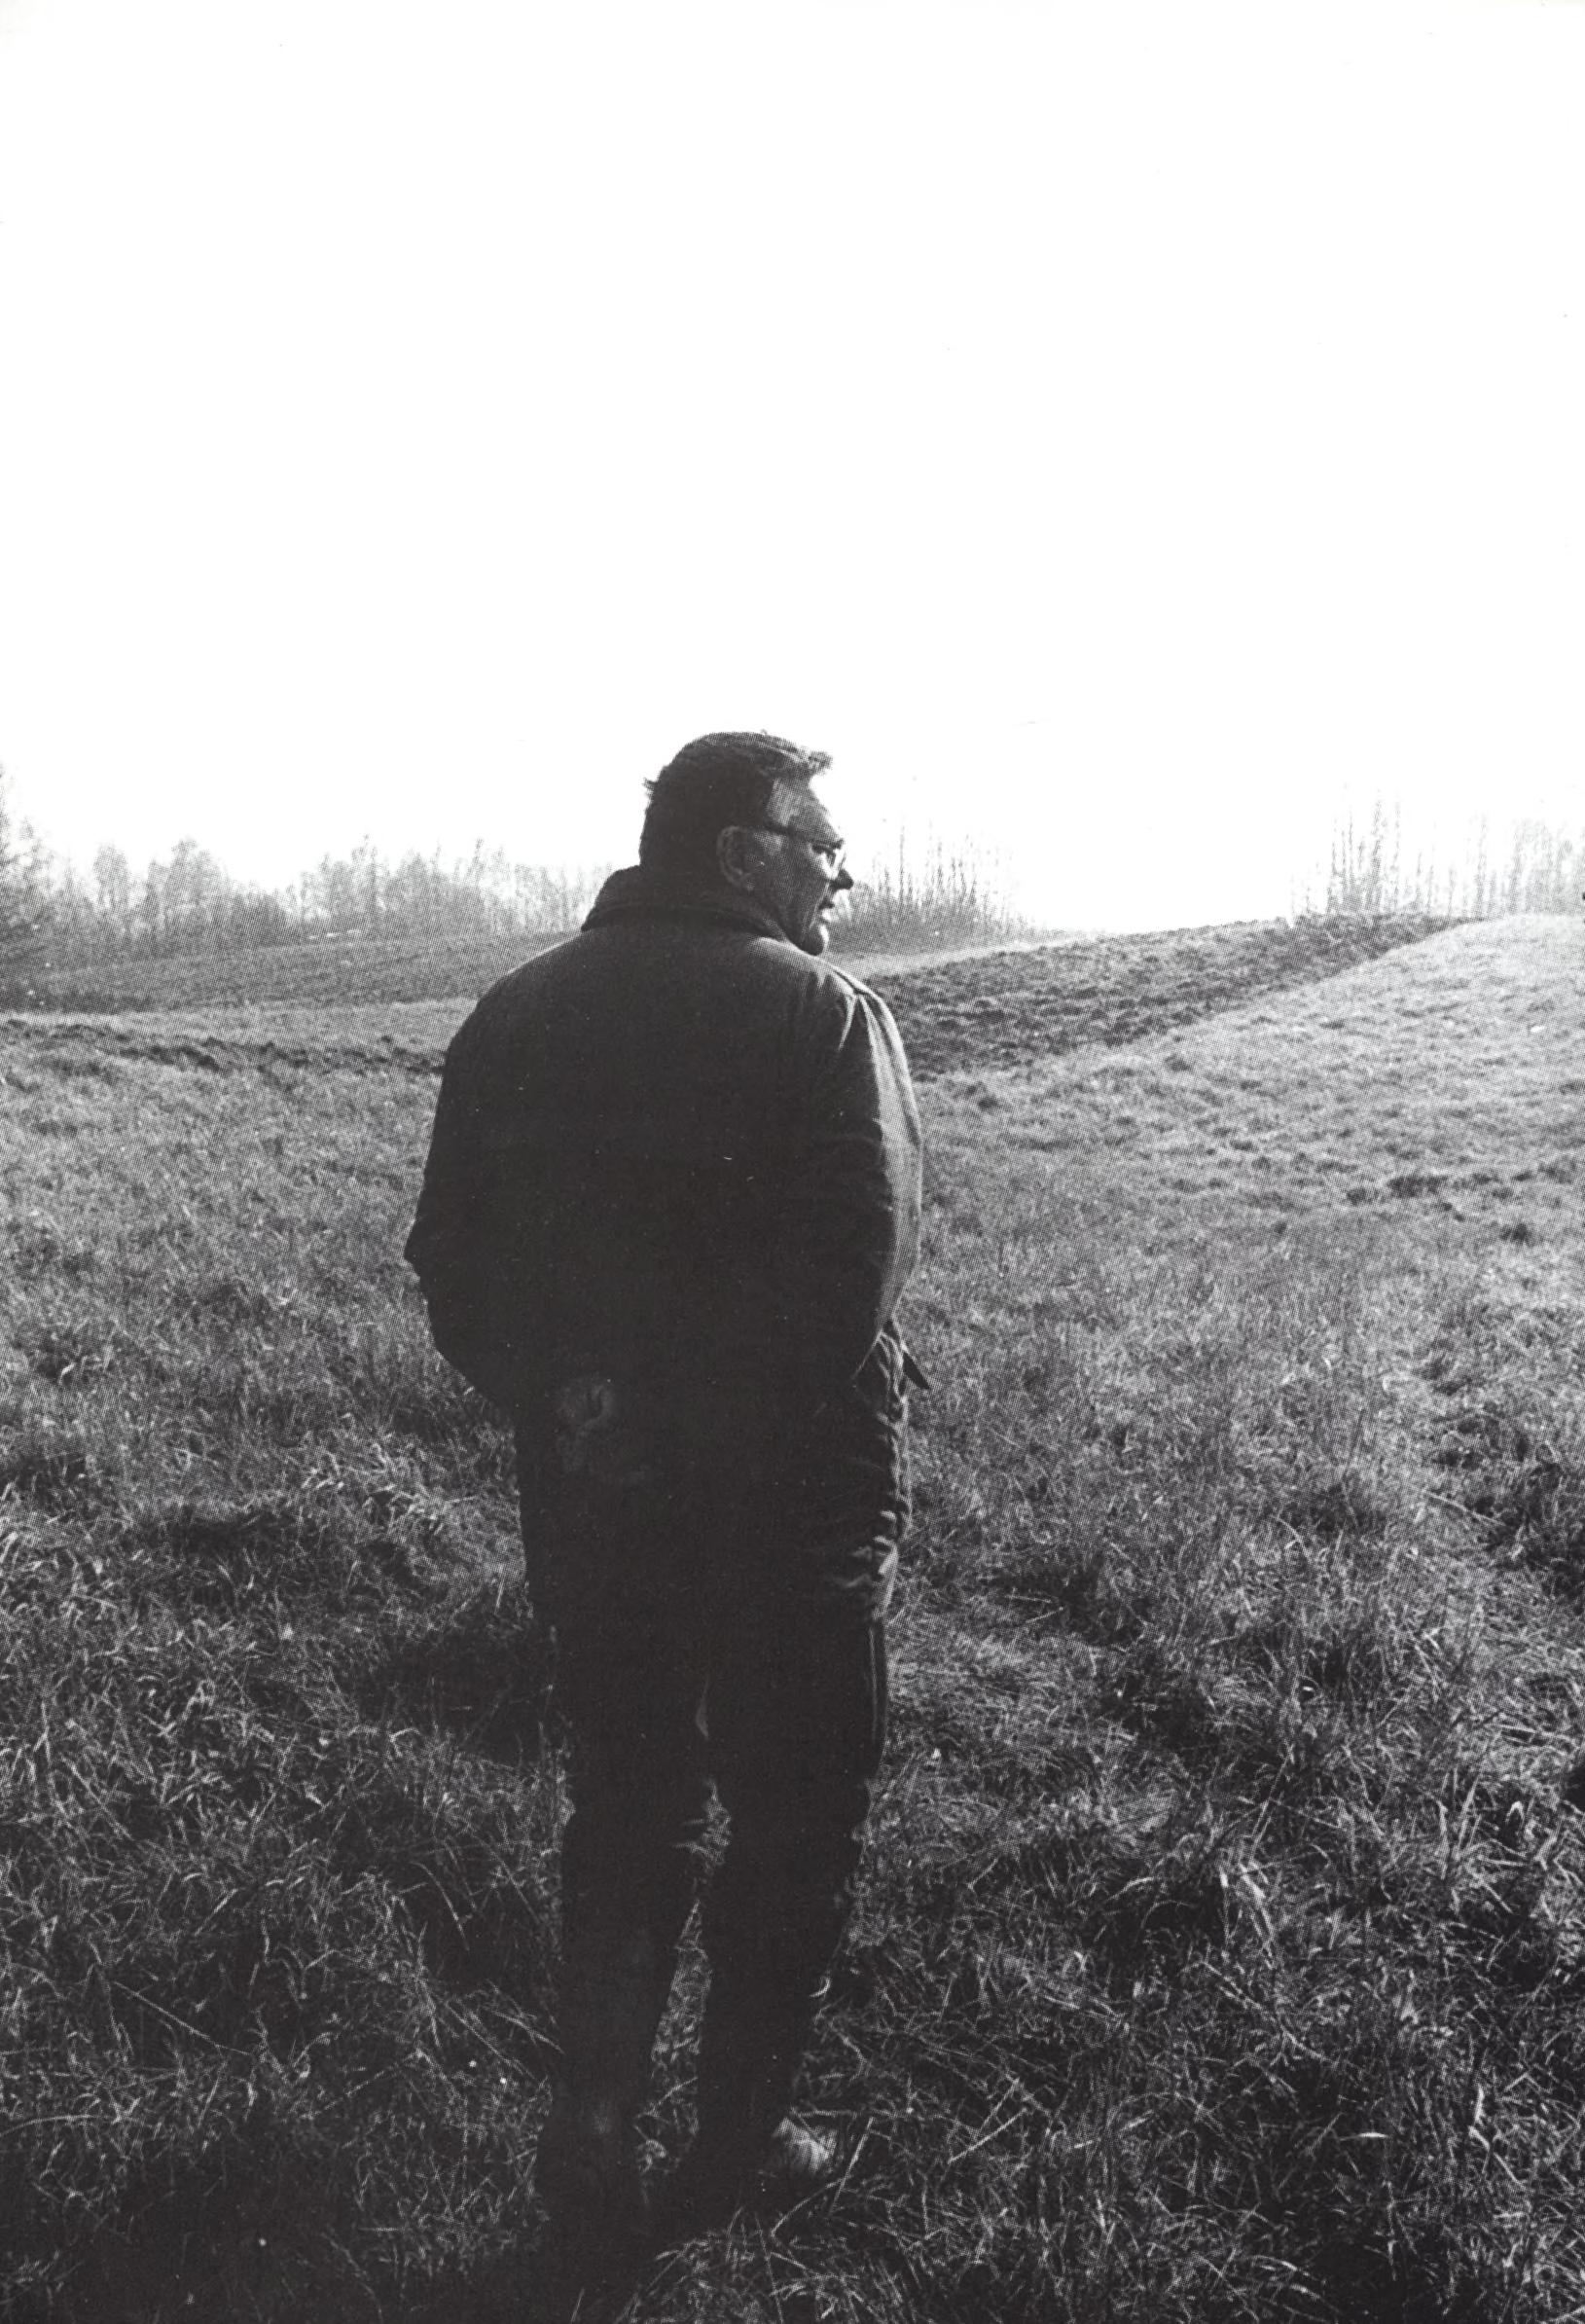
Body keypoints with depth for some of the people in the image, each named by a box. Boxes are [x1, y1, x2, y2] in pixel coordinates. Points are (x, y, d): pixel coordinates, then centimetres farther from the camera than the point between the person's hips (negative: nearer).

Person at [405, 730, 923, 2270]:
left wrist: (550, 1403, 12)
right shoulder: (822, 1015, -13)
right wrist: (782, 1426, -8)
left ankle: (591, 2141, 28)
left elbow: (450, 1262, 3)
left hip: (586, 1492, 5)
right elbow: (863, 1275, -23)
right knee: (794, 1823, 16)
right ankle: (740, 2145, 30)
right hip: (787, 1500, -5)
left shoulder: (518, 1013, 4)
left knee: (623, 1808, 22)